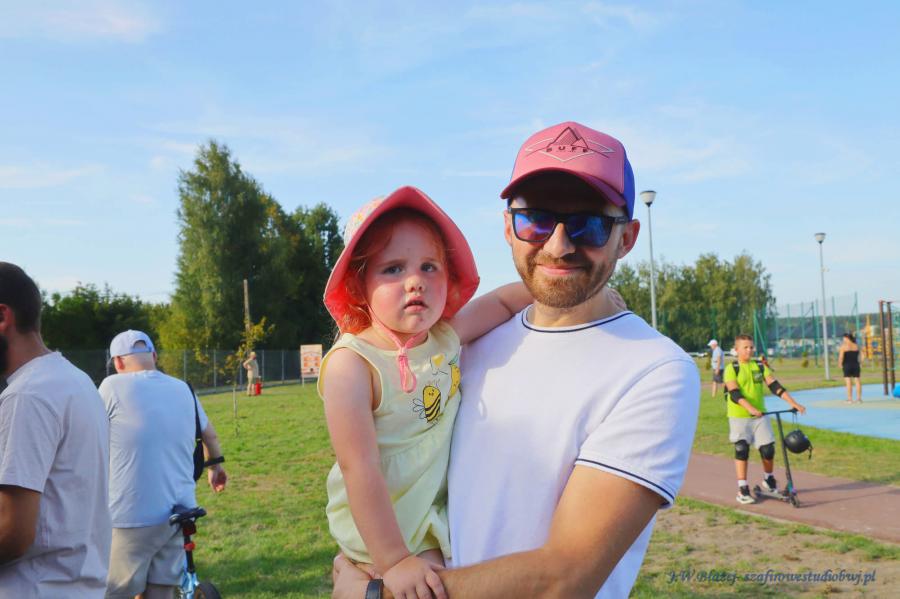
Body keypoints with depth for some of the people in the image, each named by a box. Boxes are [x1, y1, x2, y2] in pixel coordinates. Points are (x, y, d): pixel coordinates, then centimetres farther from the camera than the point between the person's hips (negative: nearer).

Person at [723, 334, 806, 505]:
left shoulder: (760, 366, 6)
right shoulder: (732, 369, -7)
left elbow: (775, 386, -2)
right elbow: (735, 393, -20)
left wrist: (793, 403, -13)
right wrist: (750, 408, -35)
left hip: (759, 415, 4)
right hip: (739, 417, -4)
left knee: (768, 449, 0)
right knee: (742, 450, -3)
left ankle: (768, 481, 26)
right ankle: (742, 490, 3)